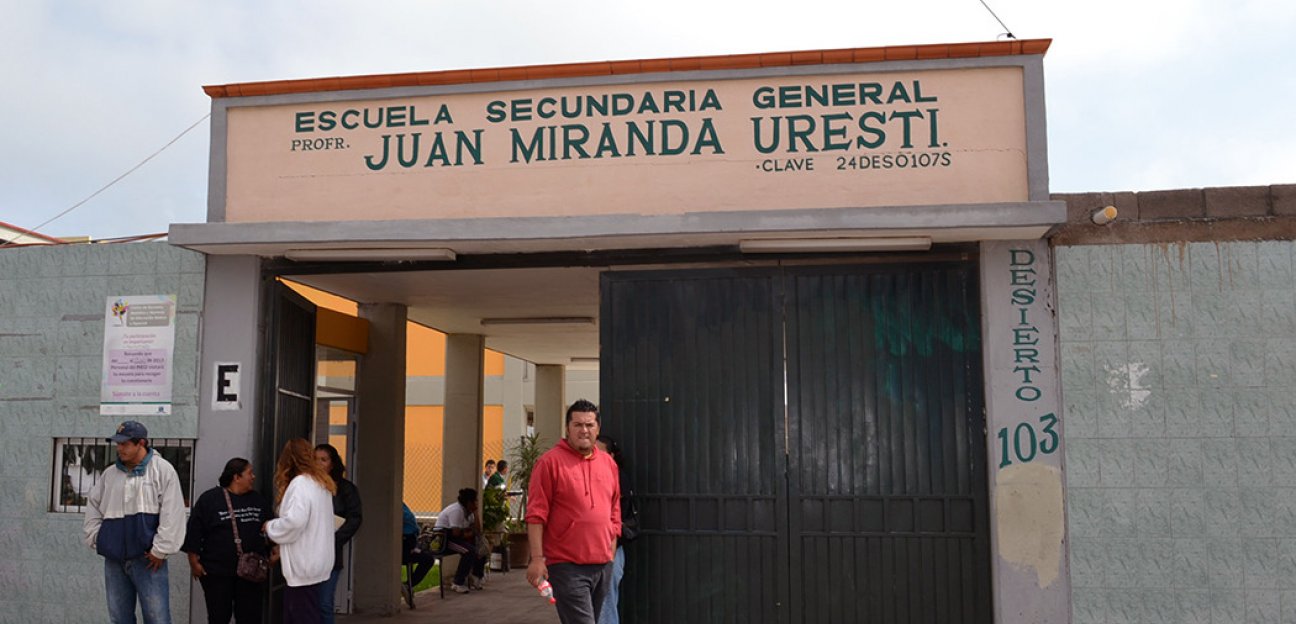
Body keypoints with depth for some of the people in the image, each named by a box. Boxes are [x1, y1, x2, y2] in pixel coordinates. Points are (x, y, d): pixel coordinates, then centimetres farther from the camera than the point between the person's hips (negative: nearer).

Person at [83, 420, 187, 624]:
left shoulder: (162, 469, -6)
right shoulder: (110, 474, 11)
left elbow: (172, 514, -11)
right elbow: (93, 508, 22)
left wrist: (160, 550, -13)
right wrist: (96, 540, 11)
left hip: (147, 559, -6)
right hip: (114, 560, 6)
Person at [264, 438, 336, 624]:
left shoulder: (300, 484, -14)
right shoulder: (321, 483, 14)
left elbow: (294, 521, -24)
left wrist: (270, 527, -6)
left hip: (303, 565, -9)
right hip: (315, 562, 9)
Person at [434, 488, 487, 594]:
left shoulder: (468, 511, 7)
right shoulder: (457, 510, -22)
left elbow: (477, 531, -1)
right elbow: (456, 533, -27)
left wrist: (475, 513, -6)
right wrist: (470, 534, -7)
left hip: (455, 537, 10)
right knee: (470, 551, -28)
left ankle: (475, 578, 9)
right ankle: (458, 584, -20)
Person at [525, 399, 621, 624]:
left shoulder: (608, 463, 12)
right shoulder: (550, 461, -6)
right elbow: (536, 515, -9)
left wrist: (612, 553, 15)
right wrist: (537, 558, -14)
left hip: (603, 565, 6)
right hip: (567, 565, -6)